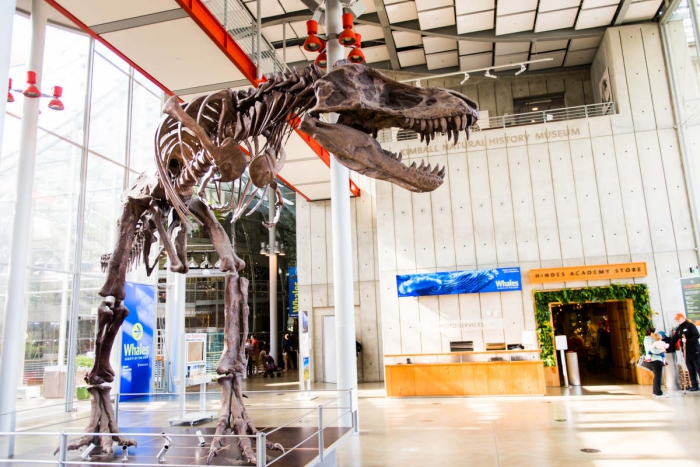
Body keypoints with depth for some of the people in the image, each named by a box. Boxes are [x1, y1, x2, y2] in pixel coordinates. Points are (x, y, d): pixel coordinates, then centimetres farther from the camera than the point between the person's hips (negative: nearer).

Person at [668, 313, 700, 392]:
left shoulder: (690, 326, -7)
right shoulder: (678, 329, 14)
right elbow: (674, 339, 11)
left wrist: (687, 340, -28)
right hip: (686, 352, 6)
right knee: (691, 370, 7)